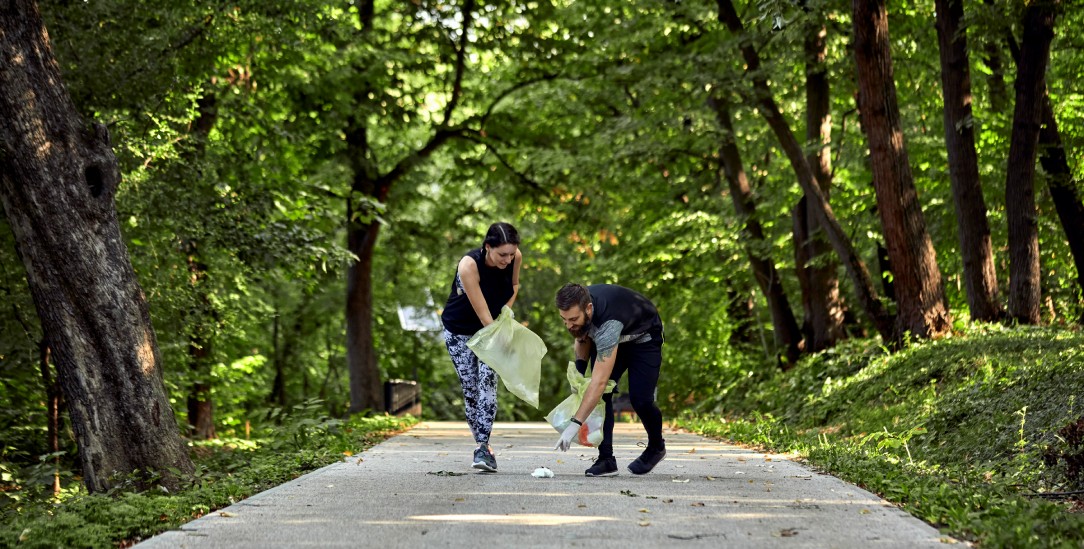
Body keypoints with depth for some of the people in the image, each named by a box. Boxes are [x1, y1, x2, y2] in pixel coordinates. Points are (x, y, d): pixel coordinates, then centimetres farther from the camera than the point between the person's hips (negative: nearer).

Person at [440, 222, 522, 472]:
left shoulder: (515, 257, -19)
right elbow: (483, 315, -34)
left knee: (487, 382, -15)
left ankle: (482, 447, -20)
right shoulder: (469, 265, -33)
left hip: (493, 326, 3)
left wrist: (505, 312, -11)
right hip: (460, 330, -3)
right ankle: (484, 445, 11)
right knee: (470, 389, -3)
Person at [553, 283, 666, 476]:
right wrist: (579, 370, -14)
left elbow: (599, 381, -50)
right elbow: (583, 335, 2)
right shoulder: (576, 306, -24)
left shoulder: (608, 322, -46)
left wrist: (575, 424, -53)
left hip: (643, 338, -6)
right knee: (600, 395, -13)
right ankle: (606, 460, -10)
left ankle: (656, 447, 13)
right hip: (611, 340, 6)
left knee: (640, 398, -17)